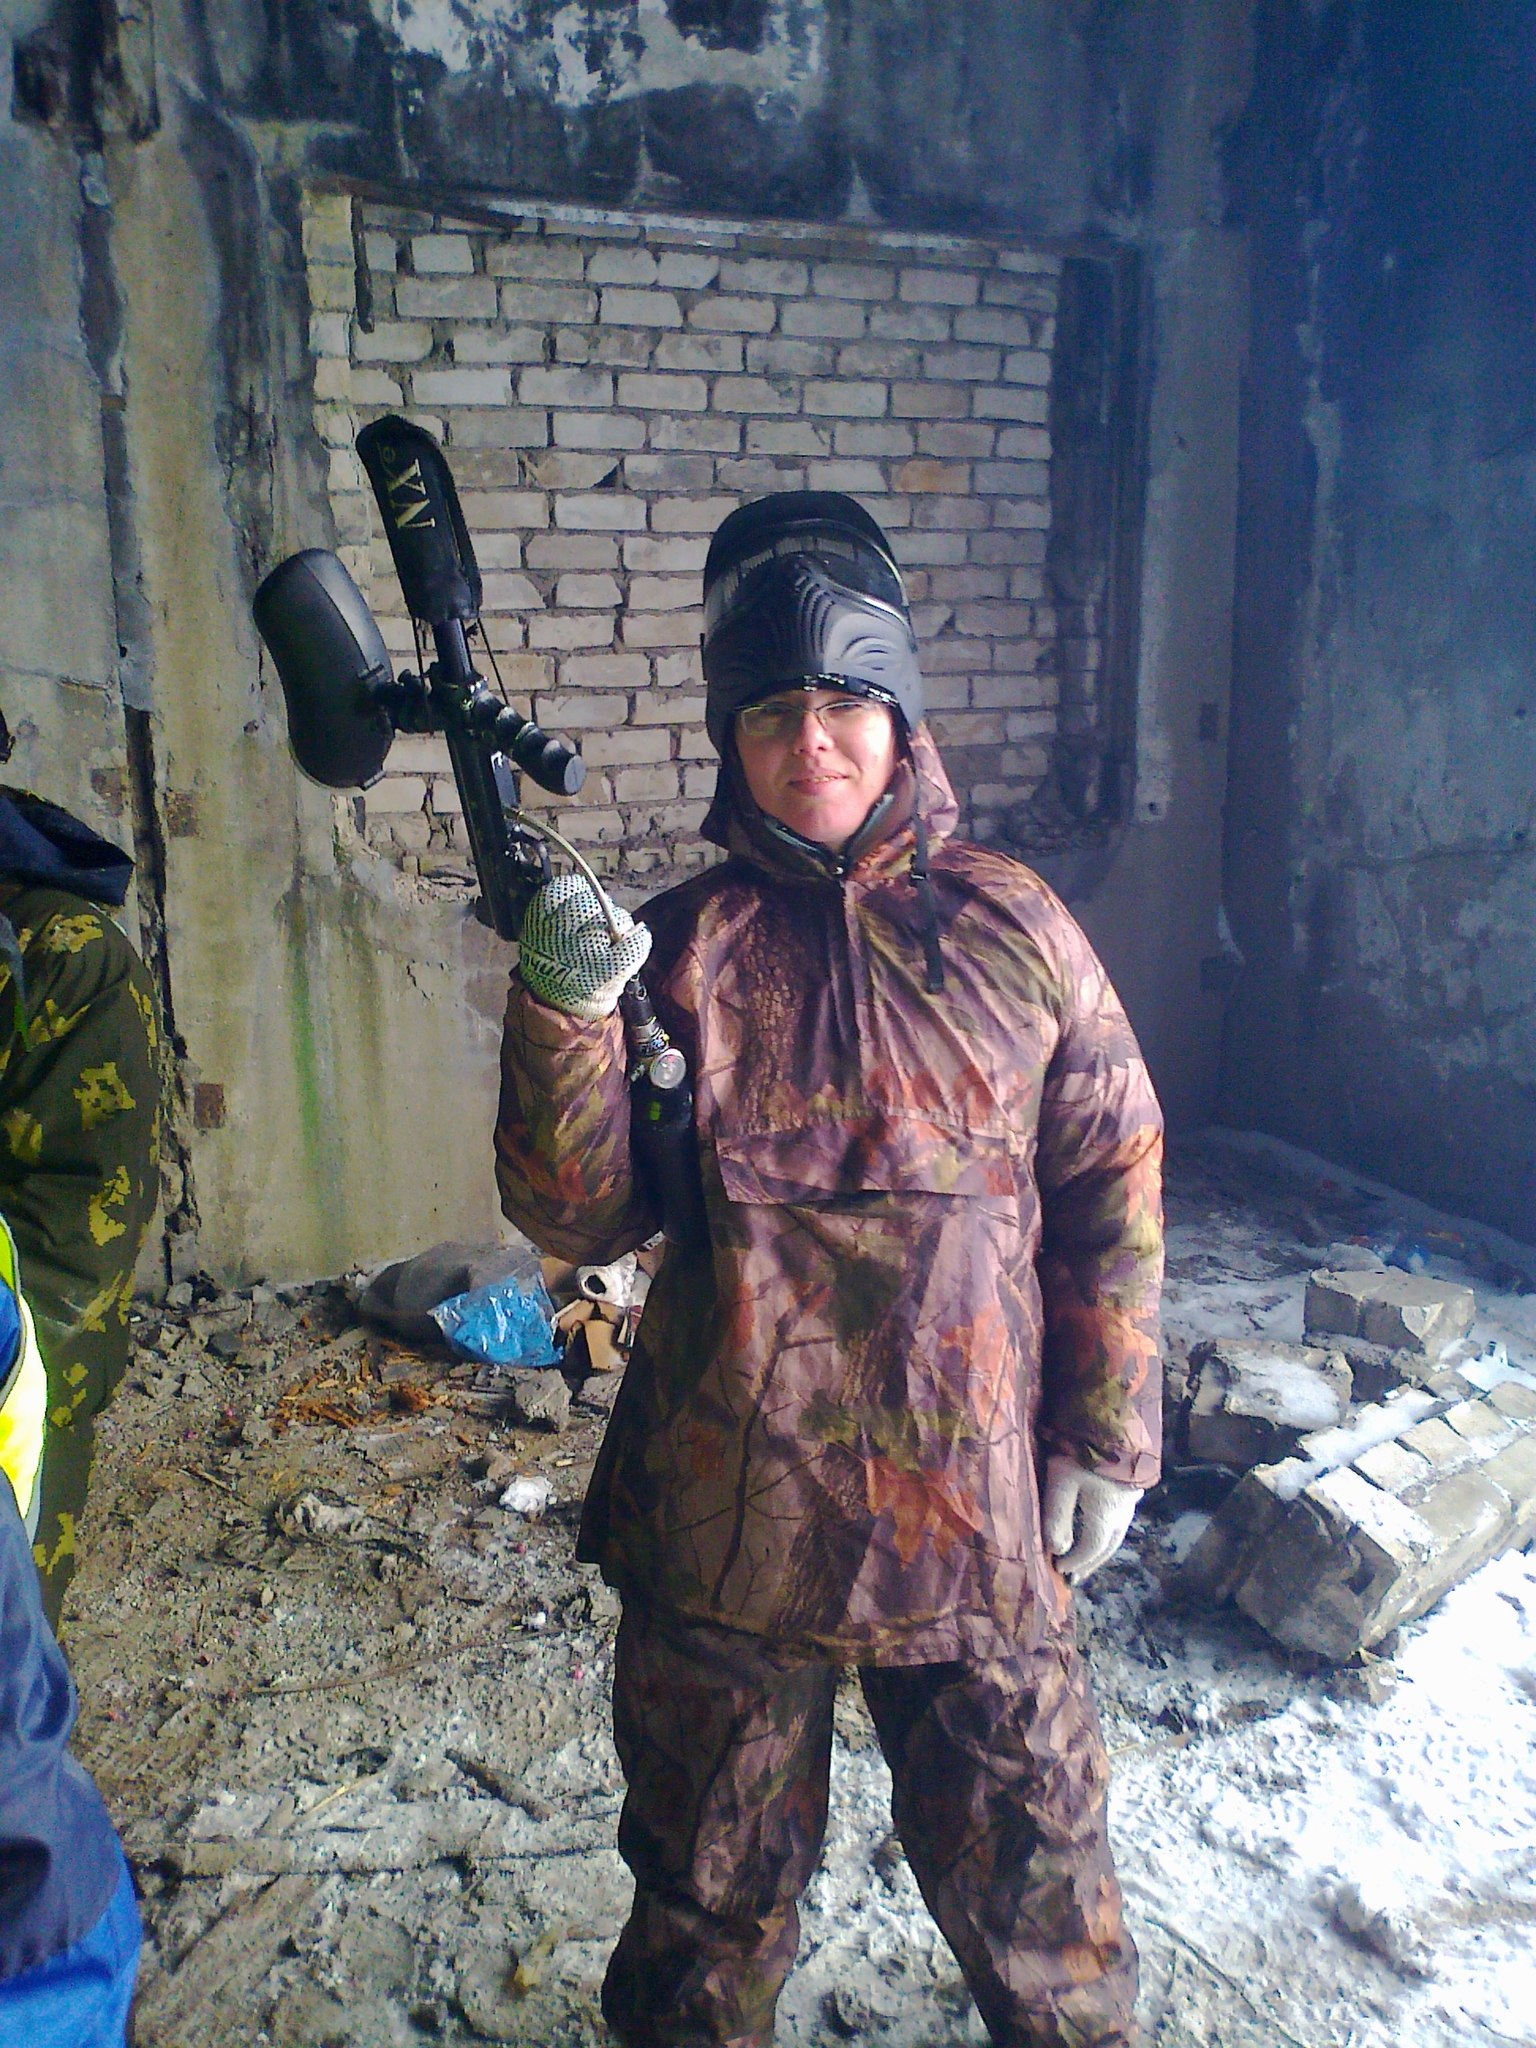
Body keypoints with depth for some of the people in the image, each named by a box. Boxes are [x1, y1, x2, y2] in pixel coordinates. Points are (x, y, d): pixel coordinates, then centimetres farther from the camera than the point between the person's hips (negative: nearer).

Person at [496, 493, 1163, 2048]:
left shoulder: (1011, 928, -3)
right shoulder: (677, 944, -3)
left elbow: (1116, 1186, 3)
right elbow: (576, 1216, -7)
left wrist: (1105, 1437, 1)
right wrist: (565, 1013, -23)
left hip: (972, 1504, 0)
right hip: (721, 1507, 1)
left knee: (1027, 1864, 20)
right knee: (710, 1885, 22)